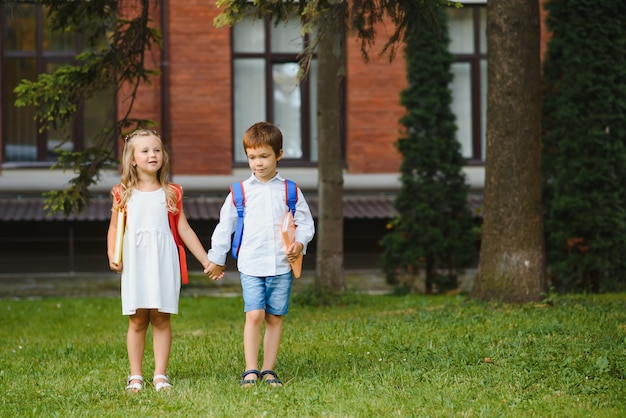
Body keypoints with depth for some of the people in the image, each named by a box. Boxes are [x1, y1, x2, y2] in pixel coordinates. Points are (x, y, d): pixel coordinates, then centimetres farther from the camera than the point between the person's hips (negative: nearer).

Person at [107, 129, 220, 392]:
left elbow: (184, 229, 10)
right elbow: (114, 227, 11)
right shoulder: (124, 194, 6)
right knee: (137, 320, 1)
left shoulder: (171, 193, 7)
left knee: (161, 319, 0)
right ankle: (135, 376, 8)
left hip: (163, 261, 0)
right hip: (135, 262, 0)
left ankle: (160, 375, 6)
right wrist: (112, 255, -5)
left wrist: (206, 261, 8)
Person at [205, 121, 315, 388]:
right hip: (251, 265, -1)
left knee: (275, 318, 5)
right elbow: (225, 226, 13)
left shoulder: (289, 190, 6)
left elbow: (305, 222, 12)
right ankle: (250, 370, -5)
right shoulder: (240, 192, 5)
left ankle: (269, 370, 13)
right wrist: (216, 259, 16)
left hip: (281, 265, 1)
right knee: (254, 315, -12)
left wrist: (300, 243, -7)